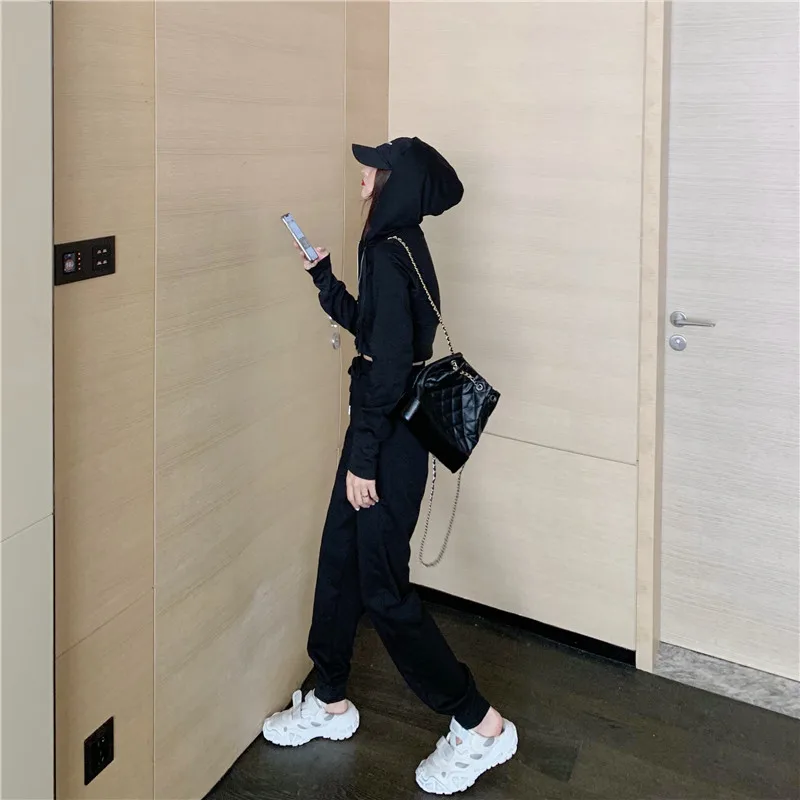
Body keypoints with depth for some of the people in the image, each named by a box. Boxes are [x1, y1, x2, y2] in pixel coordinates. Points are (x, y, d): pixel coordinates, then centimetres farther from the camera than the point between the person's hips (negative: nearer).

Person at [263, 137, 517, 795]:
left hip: (389, 433, -10)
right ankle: (330, 705, 34)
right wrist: (323, 276, 20)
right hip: (388, 424, 10)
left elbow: (390, 364, -24)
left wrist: (364, 459, -21)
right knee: (340, 562, 18)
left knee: (382, 587, -2)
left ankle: (480, 726, 9)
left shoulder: (388, 253, -20)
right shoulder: (399, 246, 10)